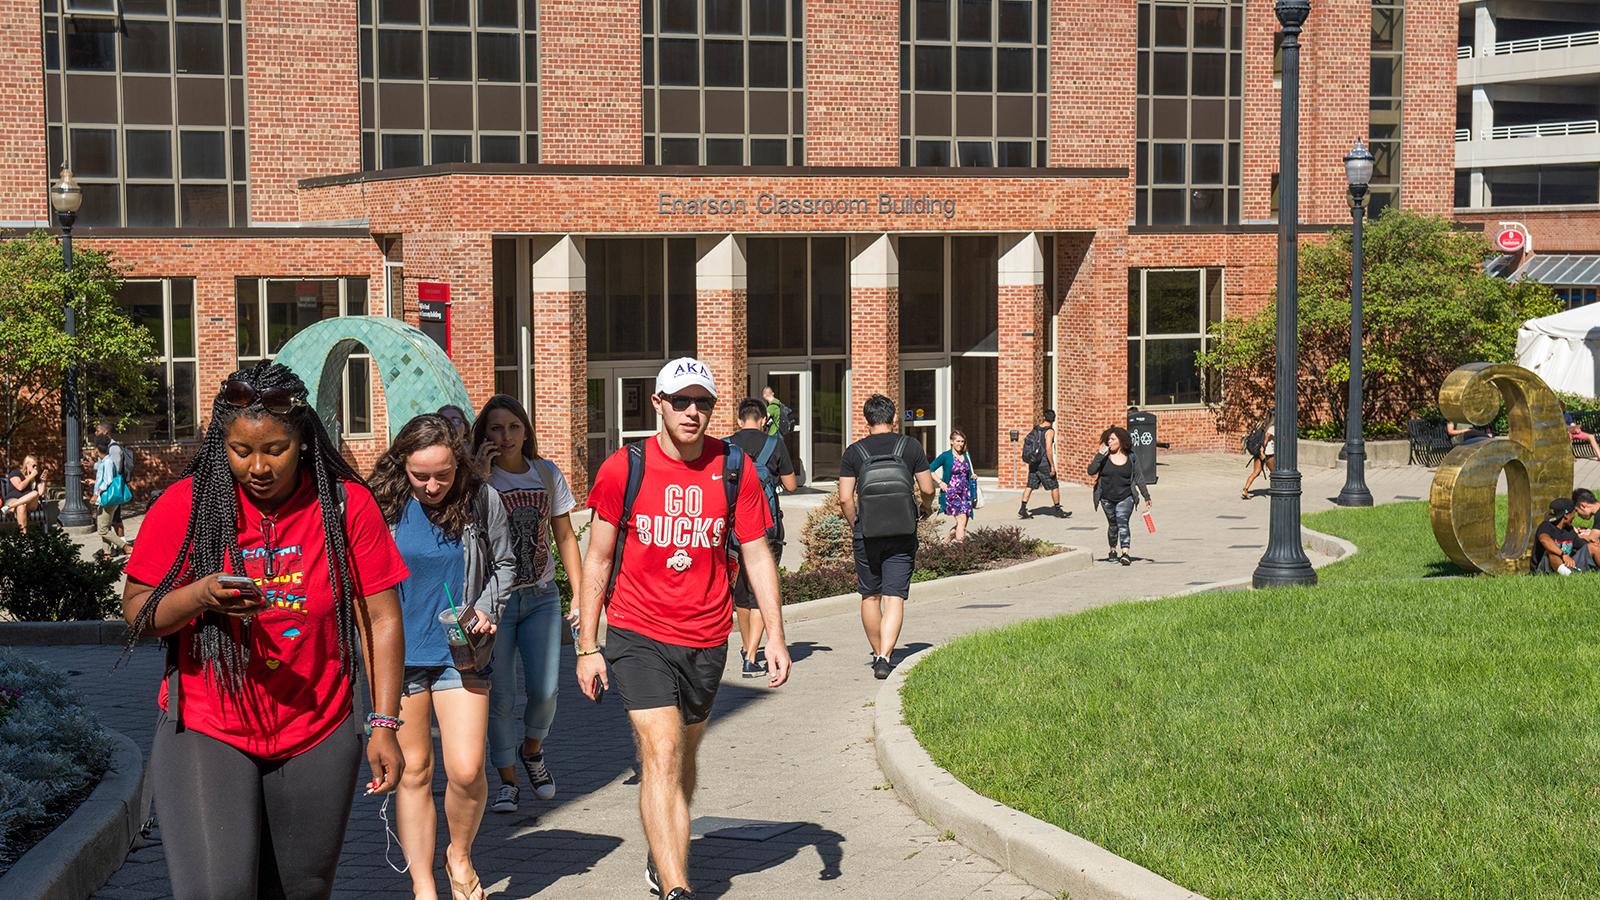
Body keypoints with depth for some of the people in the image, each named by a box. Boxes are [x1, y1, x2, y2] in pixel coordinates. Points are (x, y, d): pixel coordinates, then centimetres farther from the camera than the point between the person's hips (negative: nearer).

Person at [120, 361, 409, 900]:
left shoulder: (346, 504, -5)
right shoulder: (186, 504, -6)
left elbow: (381, 619, -2)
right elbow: (136, 613, -2)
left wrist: (384, 724, -7)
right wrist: (200, 596, -23)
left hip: (316, 739, 1)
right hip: (205, 733, -1)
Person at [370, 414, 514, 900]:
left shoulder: (482, 500, -4)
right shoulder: (380, 503, -7)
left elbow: (503, 564, 11)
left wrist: (486, 610, -4)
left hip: (460, 654, 0)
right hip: (398, 655, 0)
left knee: (466, 770, -7)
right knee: (413, 770, 6)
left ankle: (460, 856, 22)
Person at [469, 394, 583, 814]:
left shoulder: (547, 474, 3)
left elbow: (565, 536, 10)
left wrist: (580, 595, 6)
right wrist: (481, 480, -24)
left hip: (541, 596, 2)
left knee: (544, 690, -3)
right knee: (499, 694, 0)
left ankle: (532, 749, 28)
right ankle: (507, 779, 16)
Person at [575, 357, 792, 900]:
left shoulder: (735, 468, 0)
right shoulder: (623, 469, -5)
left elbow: (757, 555, 5)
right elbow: (597, 560, 2)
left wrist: (775, 636, -3)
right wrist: (587, 647, 0)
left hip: (706, 640, 3)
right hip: (638, 635, -3)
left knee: (684, 755, 16)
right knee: (662, 755, -14)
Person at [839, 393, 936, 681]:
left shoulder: (854, 452, 0)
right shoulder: (910, 447, 1)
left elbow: (845, 499, -4)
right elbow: (928, 489, 4)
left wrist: (855, 526, 12)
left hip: (866, 534, 1)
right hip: (902, 535, 0)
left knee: (870, 596, 16)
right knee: (894, 598, -2)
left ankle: (878, 654, 28)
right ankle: (884, 658, -15)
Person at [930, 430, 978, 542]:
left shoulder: (966, 456, 13)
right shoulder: (945, 456, -3)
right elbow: (930, 470, -1)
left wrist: (973, 477, 5)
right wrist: (940, 482, -9)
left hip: (965, 493, 6)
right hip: (951, 493, -6)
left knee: (963, 524, 4)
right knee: (962, 518, -21)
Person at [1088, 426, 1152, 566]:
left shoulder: (1130, 457, -2)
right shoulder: (1104, 456, -3)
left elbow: (1139, 478, 5)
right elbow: (1091, 471, -14)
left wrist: (1147, 497, 5)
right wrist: (1100, 454, -21)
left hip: (1125, 498, -2)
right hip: (1107, 498, 2)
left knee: (1122, 523, -18)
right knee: (1112, 525, 15)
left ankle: (1125, 554, -26)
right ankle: (1113, 551, 34)